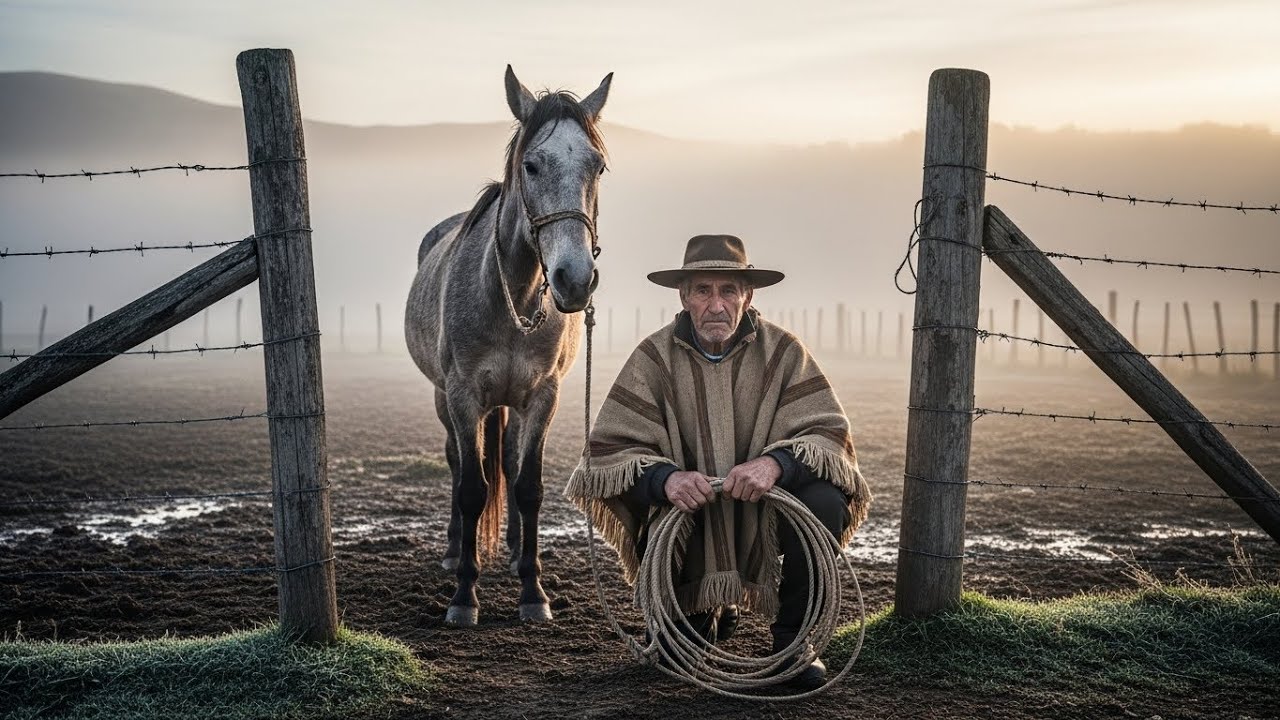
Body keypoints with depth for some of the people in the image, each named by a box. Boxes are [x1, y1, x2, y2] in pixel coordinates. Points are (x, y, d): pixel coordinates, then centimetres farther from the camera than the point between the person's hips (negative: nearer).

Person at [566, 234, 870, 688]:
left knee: (825, 501, -28)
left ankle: (792, 636, -3)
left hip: (767, 513, 0)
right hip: (687, 514, 1)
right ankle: (700, 619, 12)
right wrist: (664, 476, -35)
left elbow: (830, 432, -13)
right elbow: (609, 448, -13)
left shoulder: (783, 351, -7)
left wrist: (777, 462, -35)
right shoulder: (655, 357, -8)